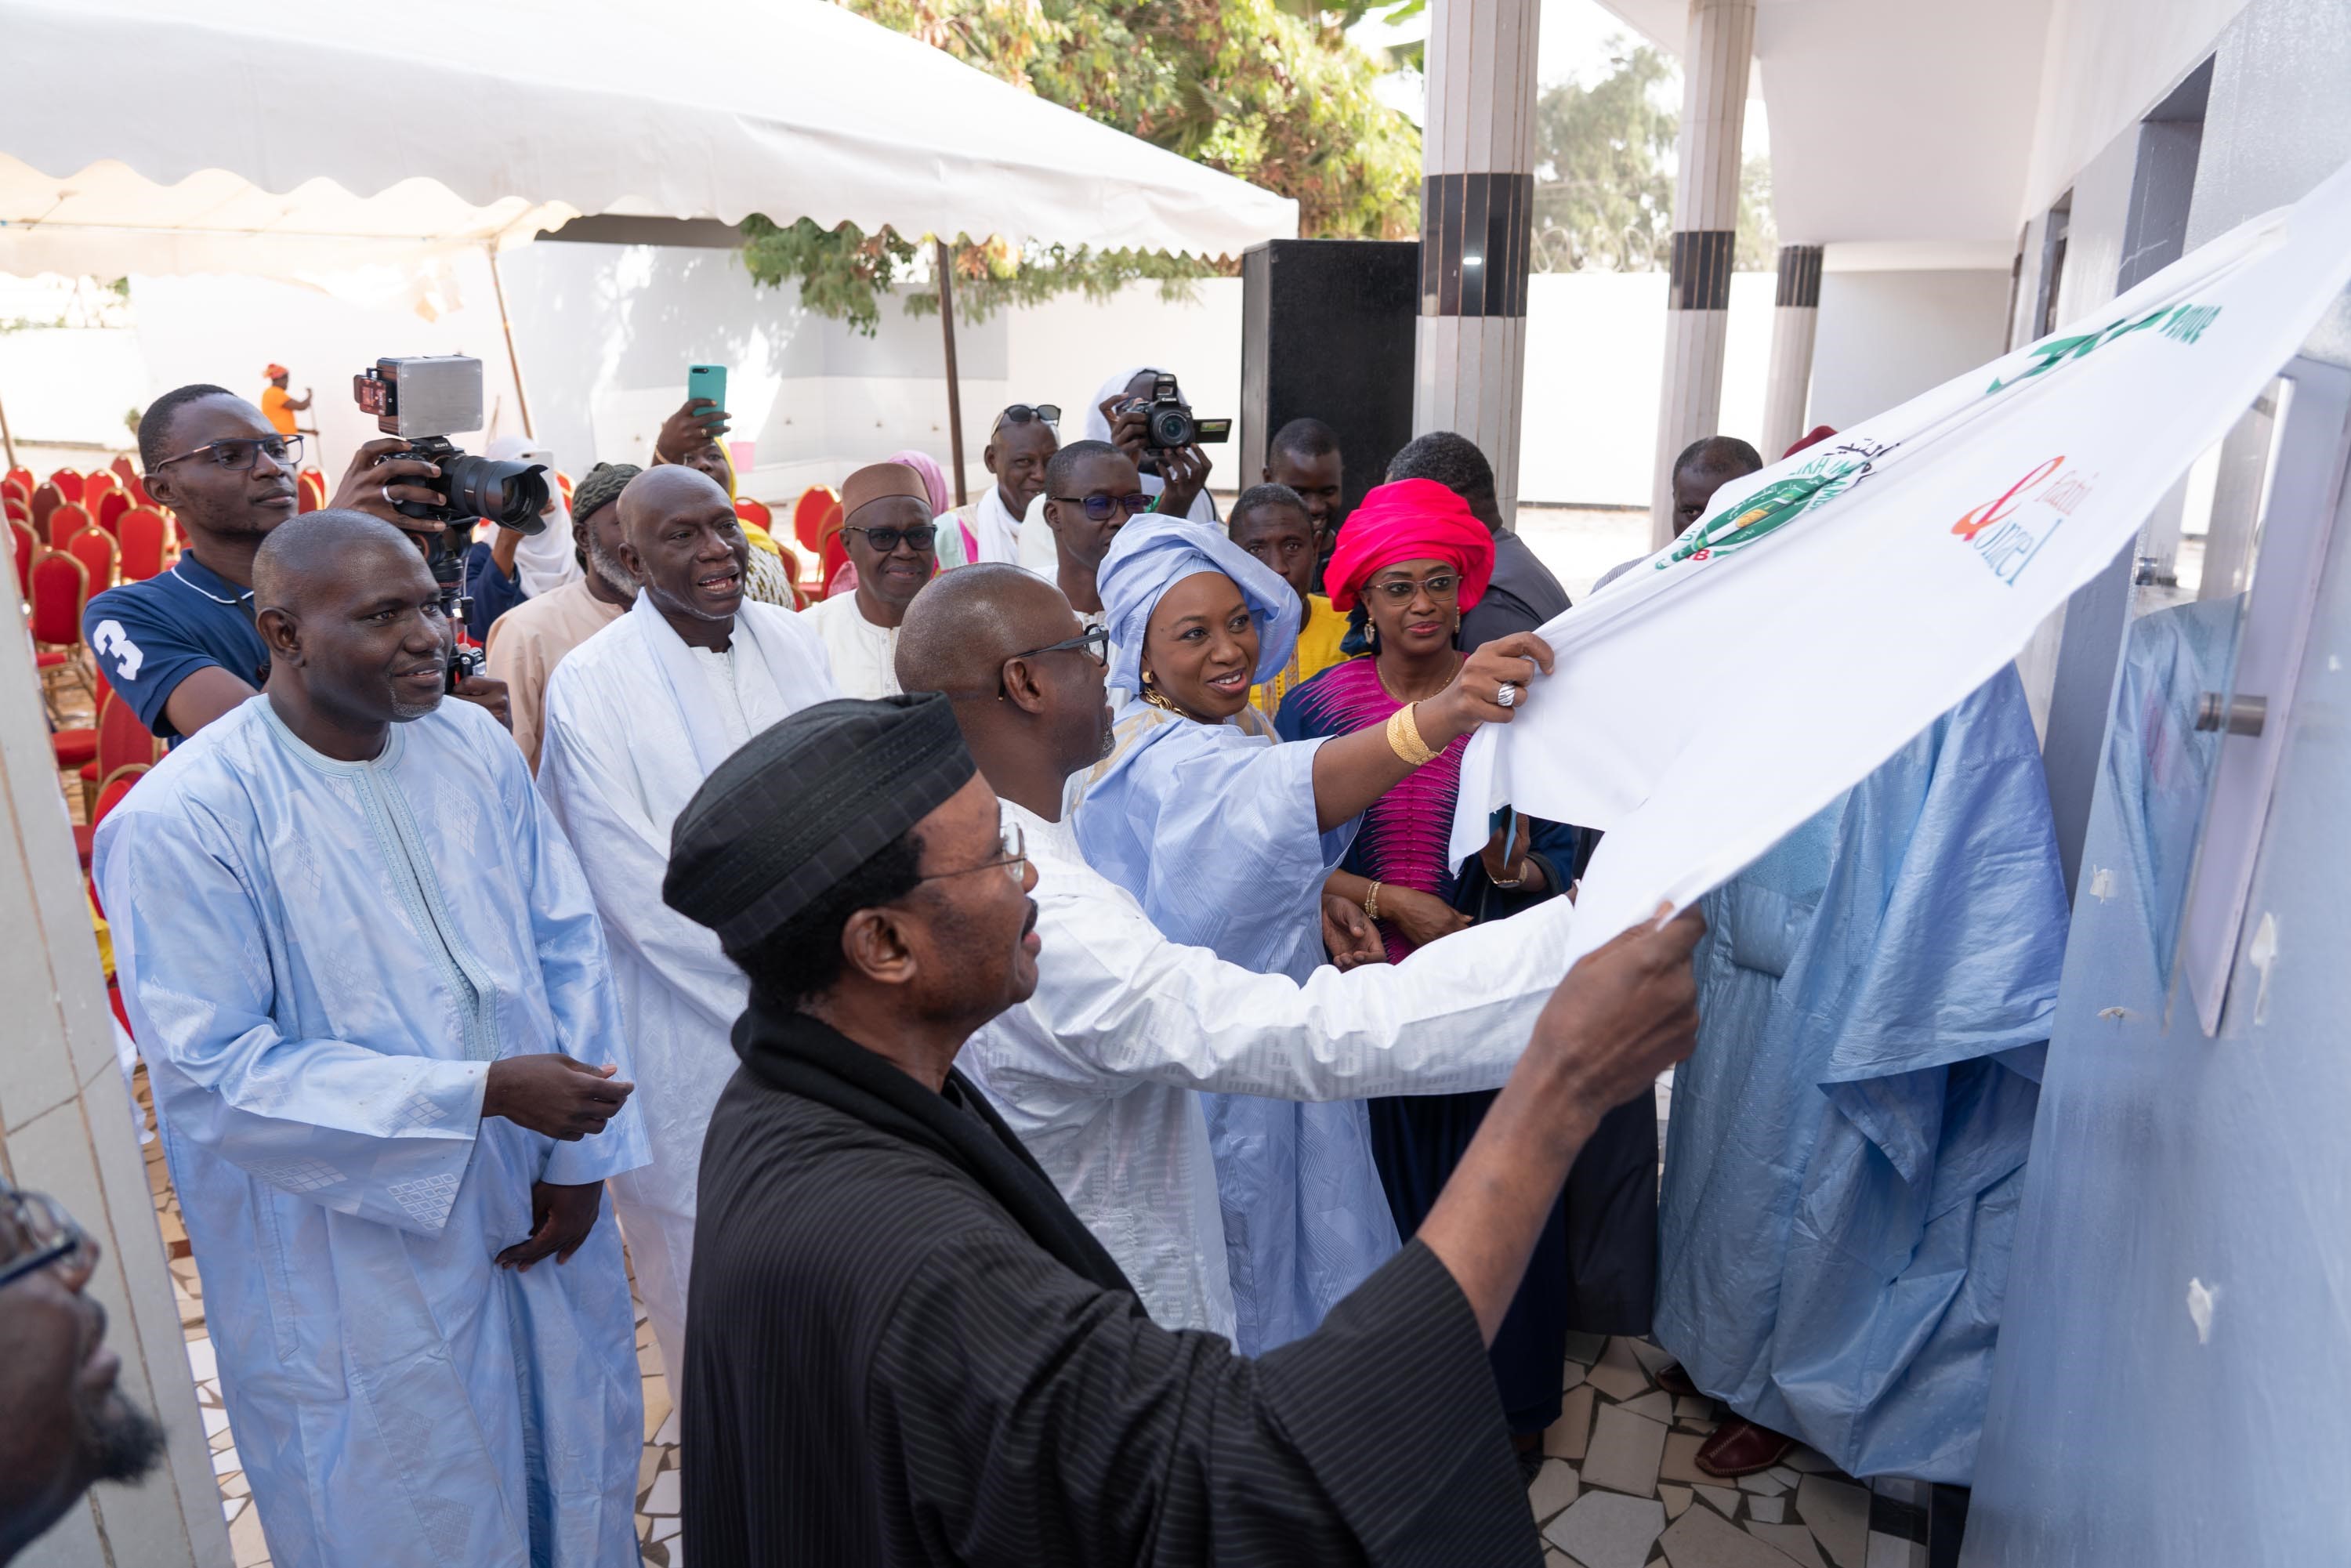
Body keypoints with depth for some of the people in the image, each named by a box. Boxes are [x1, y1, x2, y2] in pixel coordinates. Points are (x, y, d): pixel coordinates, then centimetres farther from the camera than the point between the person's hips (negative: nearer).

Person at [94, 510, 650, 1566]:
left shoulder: (475, 744, -2)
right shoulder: (176, 823, -19)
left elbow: (565, 940, 1)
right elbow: (214, 1071, -19)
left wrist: (580, 1153, -4)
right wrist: (482, 1093, -24)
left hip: (541, 1213, 5)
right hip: (358, 1266, -5)